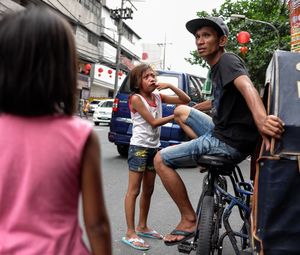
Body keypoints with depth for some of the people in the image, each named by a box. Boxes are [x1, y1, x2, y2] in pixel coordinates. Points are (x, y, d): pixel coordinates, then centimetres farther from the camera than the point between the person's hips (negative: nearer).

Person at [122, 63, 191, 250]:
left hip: (154, 148, 7)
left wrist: (170, 86, -5)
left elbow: (186, 100, 8)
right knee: (134, 191, -3)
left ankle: (142, 227, 27)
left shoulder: (158, 96, 8)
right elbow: (153, 122, -15)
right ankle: (130, 233, 2)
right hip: (139, 147, -7)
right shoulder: (136, 98, -10)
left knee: (148, 190, 14)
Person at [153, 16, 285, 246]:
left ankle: (189, 220, -1)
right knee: (182, 111, 24)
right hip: (220, 130, 10)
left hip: (230, 141, -9)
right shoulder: (216, 67, 15)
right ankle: (206, 155, 22)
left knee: (161, 159, -9)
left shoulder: (228, 60, -13)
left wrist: (261, 120, -53)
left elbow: (246, 86, -35)